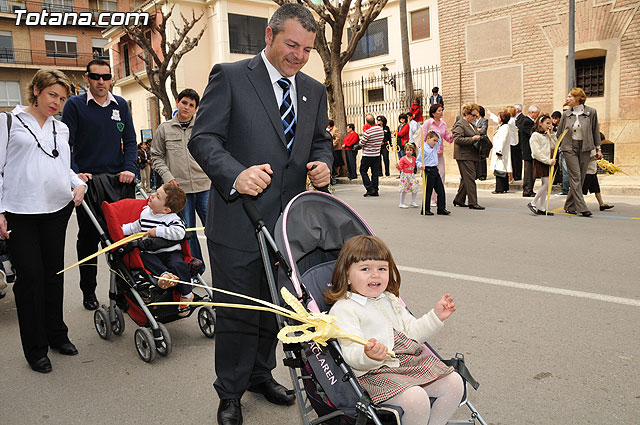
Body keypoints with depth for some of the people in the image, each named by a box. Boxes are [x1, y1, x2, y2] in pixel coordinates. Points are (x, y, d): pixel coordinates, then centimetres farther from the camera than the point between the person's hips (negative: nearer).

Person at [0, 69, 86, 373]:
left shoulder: (61, 129, 15)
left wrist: (78, 183, 1)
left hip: (57, 209, 4)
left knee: (54, 273, 11)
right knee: (30, 276, -2)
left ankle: (57, 334, 26)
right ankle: (35, 348, 11)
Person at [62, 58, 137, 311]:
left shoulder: (120, 105, 10)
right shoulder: (75, 105, 1)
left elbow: (130, 140, 9)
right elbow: (65, 143, -3)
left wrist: (129, 168, -7)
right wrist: (75, 174, -17)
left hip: (119, 180, 3)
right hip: (88, 181, -2)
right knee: (88, 239, 6)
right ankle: (88, 291, 18)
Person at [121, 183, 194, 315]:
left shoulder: (173, 219, -11)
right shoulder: (145, 213, 10)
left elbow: (179, 233, -30)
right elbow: (135, 227, 28)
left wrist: (157, 231, -25)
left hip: (171, 252, -5)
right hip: (151, 253, 6)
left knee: (178, 265, -29)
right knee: (144, 257, -25)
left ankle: (186, 294, -12)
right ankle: (164, 274, -36)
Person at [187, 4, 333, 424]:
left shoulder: (314, 91, 12)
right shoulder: (230, 76, -5)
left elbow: (322, 140, 21)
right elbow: (203, 138, -11)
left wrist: (323, 165, -3)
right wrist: (235, 175, -29)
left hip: (289, 222, 6)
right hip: (239, 220, -5)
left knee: (275, 306, 18)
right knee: (237, 311, 6)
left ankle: (260, 374, 41)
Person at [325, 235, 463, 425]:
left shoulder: (390, 300, 17)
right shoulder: (343, 309, -10)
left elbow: (412, 332, 20)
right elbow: (351, 354, -18)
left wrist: (436, 316, 7)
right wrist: (369, 356, -40)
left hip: (413, 362, 8)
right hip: (374, 372, -8)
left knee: (454, 383, 0)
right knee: (416, 399, -29)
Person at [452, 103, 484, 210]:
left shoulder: (471, 125, 20)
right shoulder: (459, 124, -9)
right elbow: (457, 139, -21)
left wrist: (479, 138, 12)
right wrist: (472, 139, -21)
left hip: (472, 156, 9)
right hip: (464, 156, -9)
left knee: (466, 179, 13)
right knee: (470, 179, -10)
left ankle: (458, 200, 22)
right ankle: (473, 203, -8)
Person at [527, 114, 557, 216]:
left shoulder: (547, 135, 17)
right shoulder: (535, 135, -9)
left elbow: (554, 146, 9)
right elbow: (537, 152, -16)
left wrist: (551, 134, 4)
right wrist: (548, 161, -17)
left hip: (547, 162, 8)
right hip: (540, 162, -8)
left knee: (545, 185, 7)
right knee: (547, 183, -14)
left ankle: (541, 208, 10)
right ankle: (533, 203, -3)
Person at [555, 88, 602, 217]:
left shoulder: (591, 112, 2)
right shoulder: (566, 114, 5)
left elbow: (595, 131, 8)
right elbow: (559, 132, 12)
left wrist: (598, 149, 9)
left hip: (585, 148, 1)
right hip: (569, 148, 0)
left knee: (580, 178, 2)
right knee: (575, 177, -9)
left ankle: (569, 206, 13)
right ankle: (581, 207, -11)